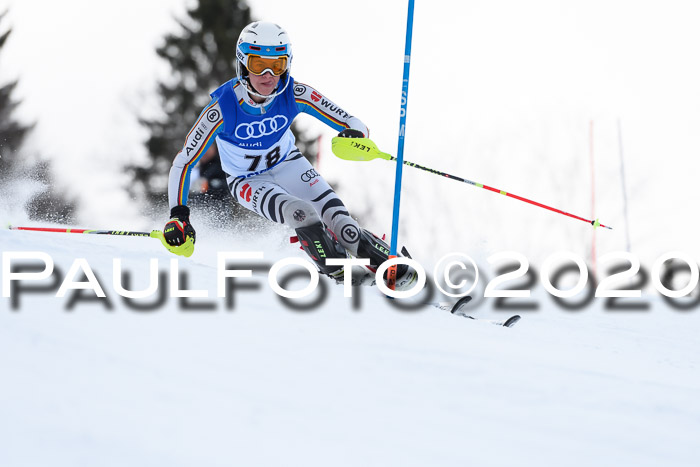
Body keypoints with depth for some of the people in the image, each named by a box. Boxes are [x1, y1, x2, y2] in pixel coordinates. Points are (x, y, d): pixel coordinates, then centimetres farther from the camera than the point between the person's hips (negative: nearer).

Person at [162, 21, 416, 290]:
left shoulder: (295, 95, -25)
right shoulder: (223, 108, -30)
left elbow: (352, 124, -21)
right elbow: (184, 162, -23)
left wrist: (355, 135, -45)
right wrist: (178, 214, -31)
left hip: (288, 165, 2)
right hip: (247, 182, -2)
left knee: (341, 226, -15)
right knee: (302, 214, -30)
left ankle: (395, 269, 2)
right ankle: (340, 276, -10)